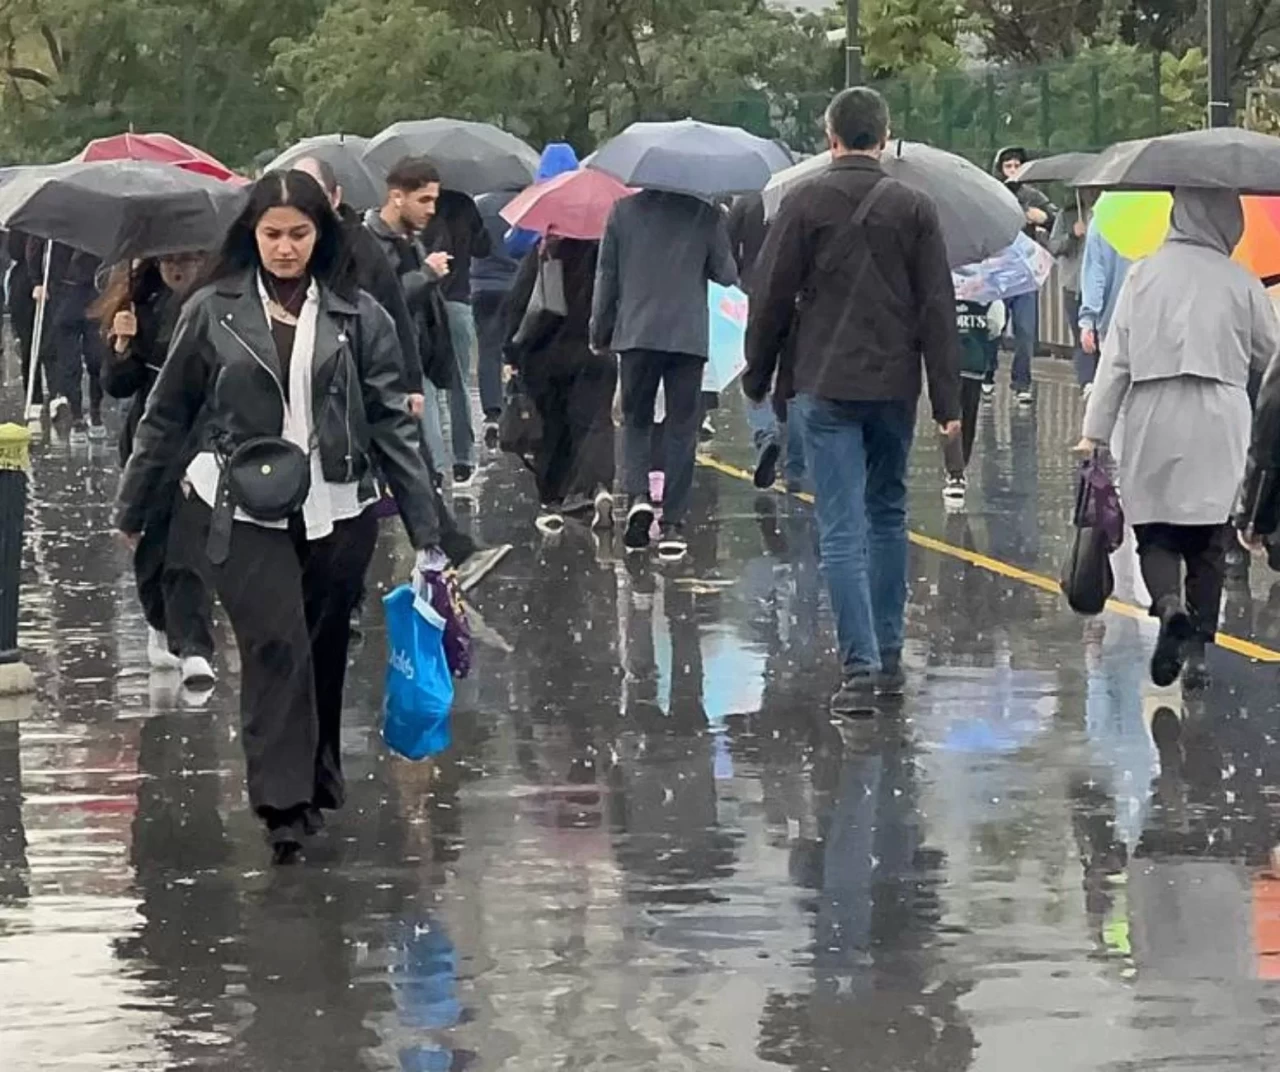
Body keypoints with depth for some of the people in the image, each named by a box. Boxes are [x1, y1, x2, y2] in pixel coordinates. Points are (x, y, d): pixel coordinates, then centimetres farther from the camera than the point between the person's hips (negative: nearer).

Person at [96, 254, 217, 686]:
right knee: (152, 541, 13)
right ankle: (161, 627, 36)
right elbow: (116, 385, 3)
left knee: (191, 546, -13)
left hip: (206, 437, -3)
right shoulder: (142, 307, 3)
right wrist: (122, 345, -12)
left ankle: (194, 648, -15)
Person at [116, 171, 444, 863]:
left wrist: (426, 533, -1)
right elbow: (167, 414, 9)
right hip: (245, 512, -2)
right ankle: (283, 804, -14)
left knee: (324, 652, 10)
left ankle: (317, 786, 26)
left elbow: (392, 426, 2)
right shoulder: (212, 312, 1)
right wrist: (130, 509, 13)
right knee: (276, 645, -14)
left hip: (337, 512, 2)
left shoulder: (359, 318, 1)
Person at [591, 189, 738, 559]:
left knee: (635, 421, 14)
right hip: (688, 336, -1)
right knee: (682, 428, 6)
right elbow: (726, 275, 3)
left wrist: (599, 334, 14)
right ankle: (673, 524, 3)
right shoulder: (707, 213, -3)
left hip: (636, 334, 1)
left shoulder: (624, 210, 1)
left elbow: (606, 275, 4)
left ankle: (638, 495, -10)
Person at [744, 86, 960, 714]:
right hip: (894, 386, 3)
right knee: (887, 515, 18)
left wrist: (757, 377, 11)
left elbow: (771, 298, -2)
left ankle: (860, 667, -13)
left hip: (824, 386, -3)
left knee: (842, 530, -5)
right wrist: (947, 400, 2)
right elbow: (937, 309, 0)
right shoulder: (914, 209, 2)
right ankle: (889, 655, 22)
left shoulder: (804, 205, -4)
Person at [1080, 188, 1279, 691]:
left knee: (1155, 532, 8)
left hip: (1152, 426, 0)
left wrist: (1095, 432, 2)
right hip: (1218, 428, 0)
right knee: (1207, 542, 10)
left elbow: (1115, 360, 0)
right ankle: (1198, 647, 8)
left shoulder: (1144, 274, 0)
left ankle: (1169, 604, -21)